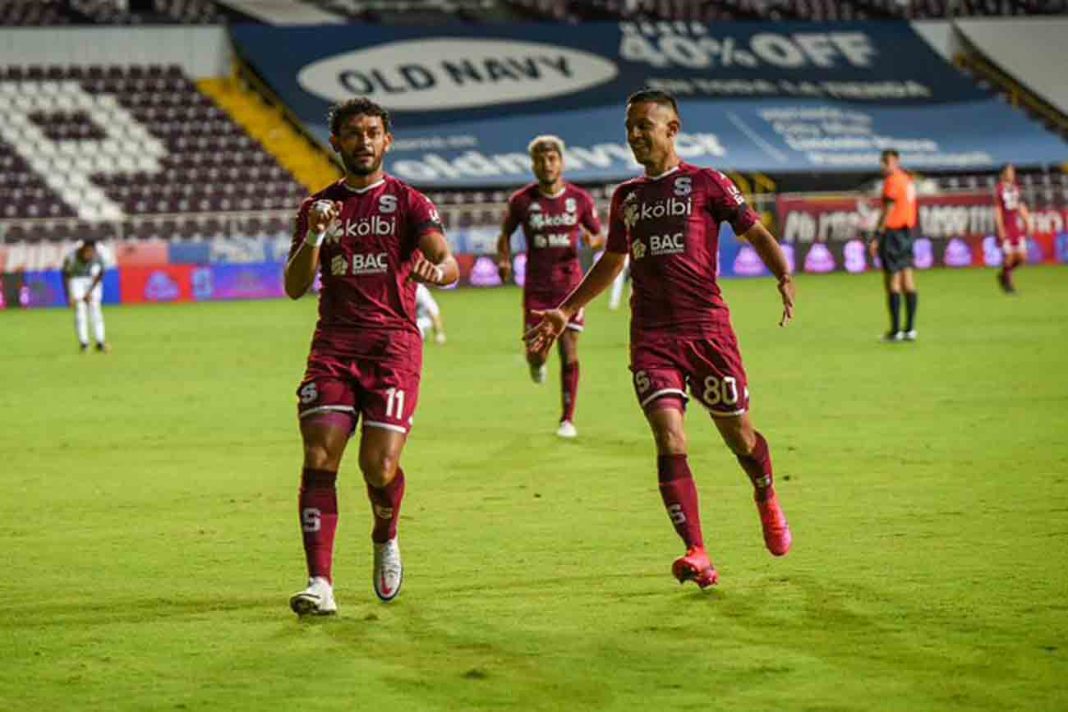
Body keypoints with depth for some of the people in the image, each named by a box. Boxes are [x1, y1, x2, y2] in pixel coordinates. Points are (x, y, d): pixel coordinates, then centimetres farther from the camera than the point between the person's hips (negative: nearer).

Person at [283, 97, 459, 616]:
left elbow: (447, 264, -9)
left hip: (394, 343, -2)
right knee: (319, 458, -14)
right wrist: (315, 236, -13)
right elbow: (295, 287, 4)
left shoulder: (408, 202, 6)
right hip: (333, 343, 2)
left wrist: (434, 269, -34)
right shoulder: (319, 207, 13)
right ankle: (320, 583, -15)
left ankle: (385, 539, 22)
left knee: (379, 465, -12)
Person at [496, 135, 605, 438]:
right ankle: (537, 363, 37)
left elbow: (600, 237, 9)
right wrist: (504, 260, -8)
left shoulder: (580, 199, -1)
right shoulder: (521, 201, -3)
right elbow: (505, 235, 11)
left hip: (569, 285, 0)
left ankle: (567, 419, 5)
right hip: (536, 286, 0)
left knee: (569, 353, -5)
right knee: (536, 352, -3)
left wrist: (592, 240, -15)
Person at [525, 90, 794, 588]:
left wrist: (783, 276, -18)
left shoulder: (706, 183, 2)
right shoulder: (627, 197, 16)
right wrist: (565, 311, 26)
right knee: (669, 440, -14)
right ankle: (697, 555, -18)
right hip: (650, 334, 3)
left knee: (738, 435, 5)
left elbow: (755, 233, 1)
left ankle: (767, 500, 39)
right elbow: (611, 262, 28)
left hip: (707, 326, -3)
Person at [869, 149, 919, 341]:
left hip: (893, 232, -9)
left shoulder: (892, 181, -11)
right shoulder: (907, 179, 15)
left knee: (892, 281, -7)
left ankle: (895, 330, -9)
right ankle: (910, 329, 5)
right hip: (907, 232, 9)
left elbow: (888, 210, -16)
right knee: (908, 281, 6)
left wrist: (877, 236, -15)